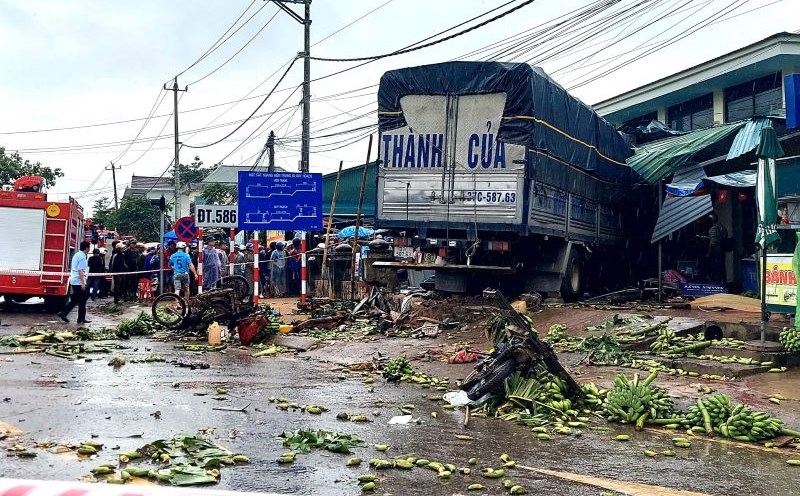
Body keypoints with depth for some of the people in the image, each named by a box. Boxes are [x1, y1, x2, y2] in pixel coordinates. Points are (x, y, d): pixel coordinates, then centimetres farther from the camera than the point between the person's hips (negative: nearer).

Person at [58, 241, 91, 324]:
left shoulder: (76, 255, 14)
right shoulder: (82, 257, -16)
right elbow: (80, 271, -22)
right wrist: (83, 283, -23)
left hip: (73, 281, 9)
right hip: (79, 282, -9)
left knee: (74, 300, 14)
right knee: (82, 301, 0)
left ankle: (63, 313, 8)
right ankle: (81, 318, 5)